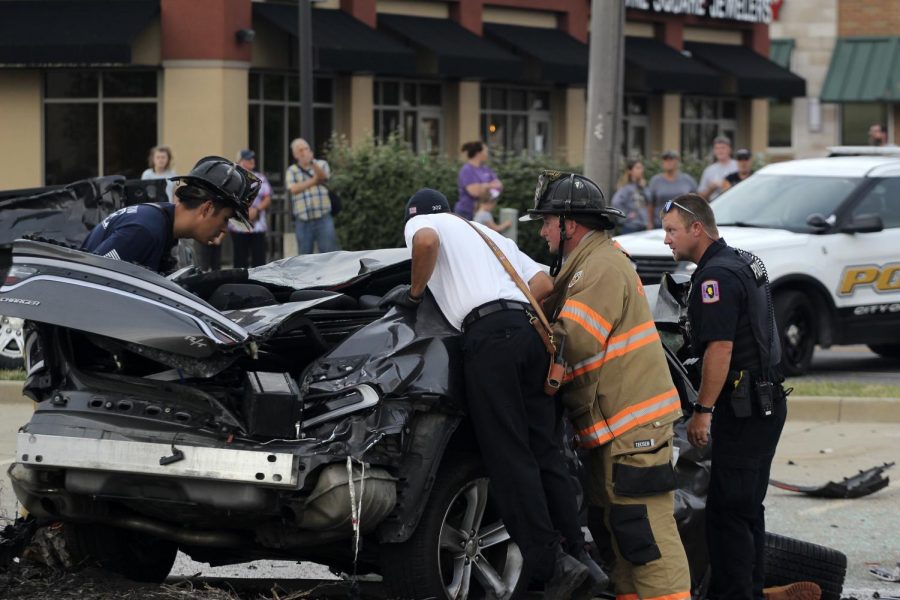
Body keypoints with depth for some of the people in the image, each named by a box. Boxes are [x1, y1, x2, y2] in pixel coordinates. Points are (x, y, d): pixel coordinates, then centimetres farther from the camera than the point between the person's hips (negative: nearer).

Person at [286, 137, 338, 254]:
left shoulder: (321, 165, 8)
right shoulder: (292, 171, 8)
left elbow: (323, 177, -15)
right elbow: (294, 189, -10)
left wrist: (312, 163, -32)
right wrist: (314, 181, -6)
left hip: (323, 219, -1)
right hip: (303, 222, 1)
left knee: (330, 252, -7)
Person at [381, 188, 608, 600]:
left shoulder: (420, 222, 16)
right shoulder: (489, 235, 35)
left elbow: (426, 241, -10)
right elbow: (544, 284, 27)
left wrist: (416, 291, 4)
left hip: (489, 334, -7)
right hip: (531, 330, 7)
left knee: (510, 458, -8)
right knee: (545, 453, 8)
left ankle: (551, 564, -17)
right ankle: (579, 555, -1)